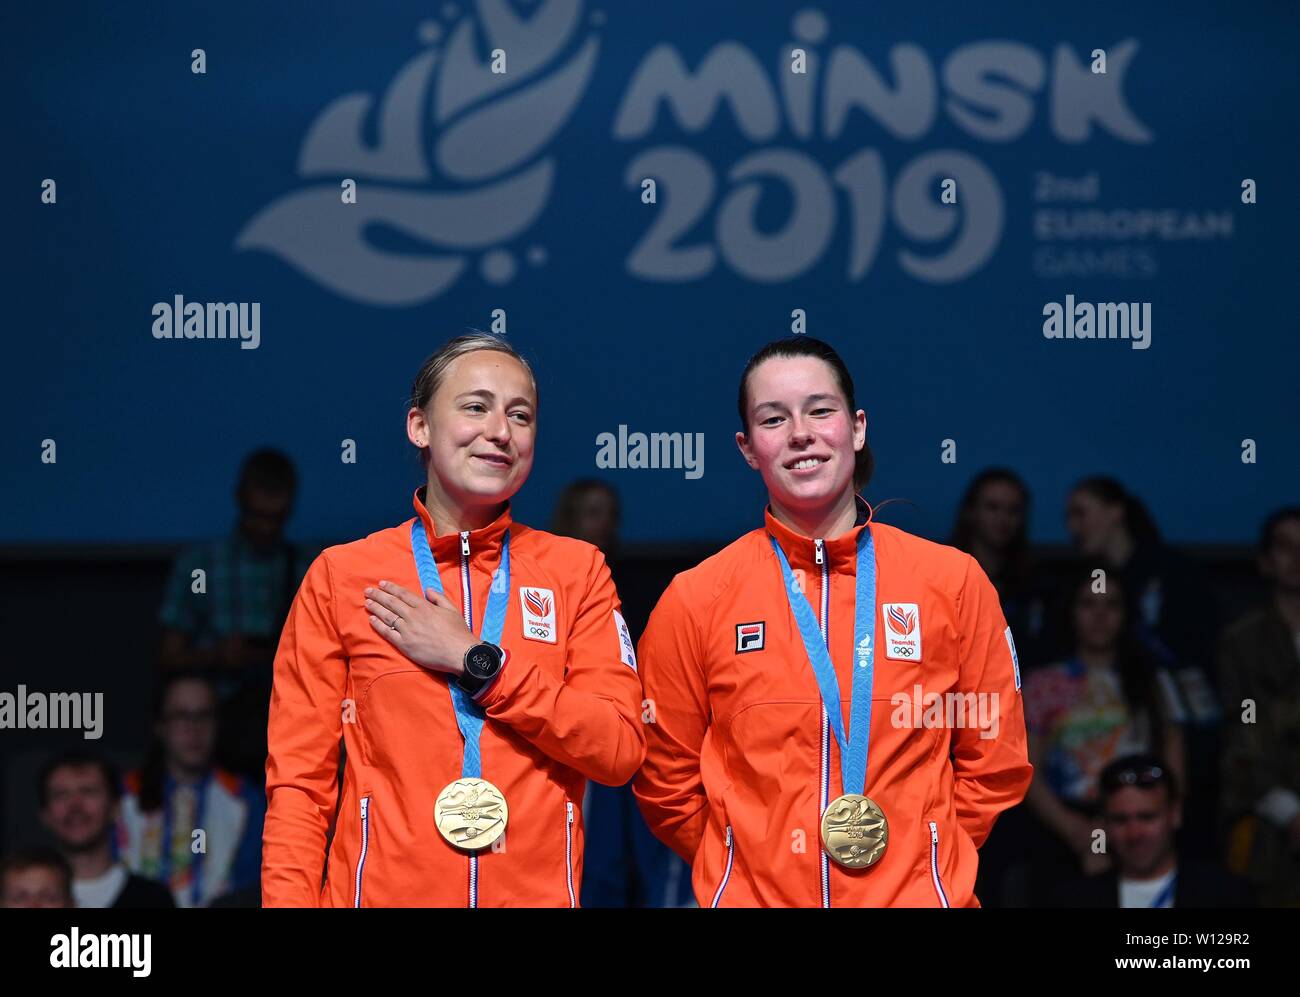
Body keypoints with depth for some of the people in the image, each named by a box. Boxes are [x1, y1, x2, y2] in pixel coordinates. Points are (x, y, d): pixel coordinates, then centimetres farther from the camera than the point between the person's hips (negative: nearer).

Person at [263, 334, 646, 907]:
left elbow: (621, 749, -7)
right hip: (383, 891, -1)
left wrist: (476, 662, -13)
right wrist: (290, 901, -14)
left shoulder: (577, 570, 4)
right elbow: (299, 777, -1)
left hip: (538, 890, 1)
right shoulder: (340, 575, 1)